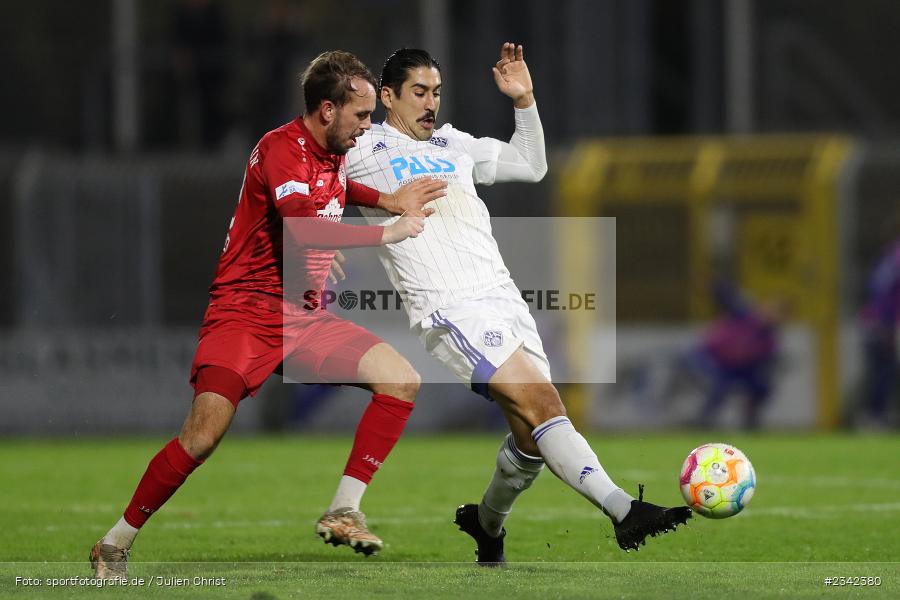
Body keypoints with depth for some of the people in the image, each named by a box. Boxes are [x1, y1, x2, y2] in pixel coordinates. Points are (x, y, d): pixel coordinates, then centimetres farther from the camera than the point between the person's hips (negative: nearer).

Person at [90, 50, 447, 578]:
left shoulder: (335, 154, 11)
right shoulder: (281, 148, -15)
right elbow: (303, 227, -32)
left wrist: (385, 199, 21)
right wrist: (387, 233, -25)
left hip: (307, 317, 8)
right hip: (247, 312, -8)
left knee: (403, 381, -9)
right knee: (202, 439, -21)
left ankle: (344, 512, -7)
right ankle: (115, 545, -4)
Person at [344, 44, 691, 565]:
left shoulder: (454, 146, 23)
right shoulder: (364, 152, 5)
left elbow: (531, 165, 32)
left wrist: (525, 101, 20)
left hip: (505, 298, 7)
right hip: (451, 309, -7)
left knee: (534, 436, 1)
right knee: (540, 401, -23)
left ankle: (487, 523, 28)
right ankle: (624, 510, -32)